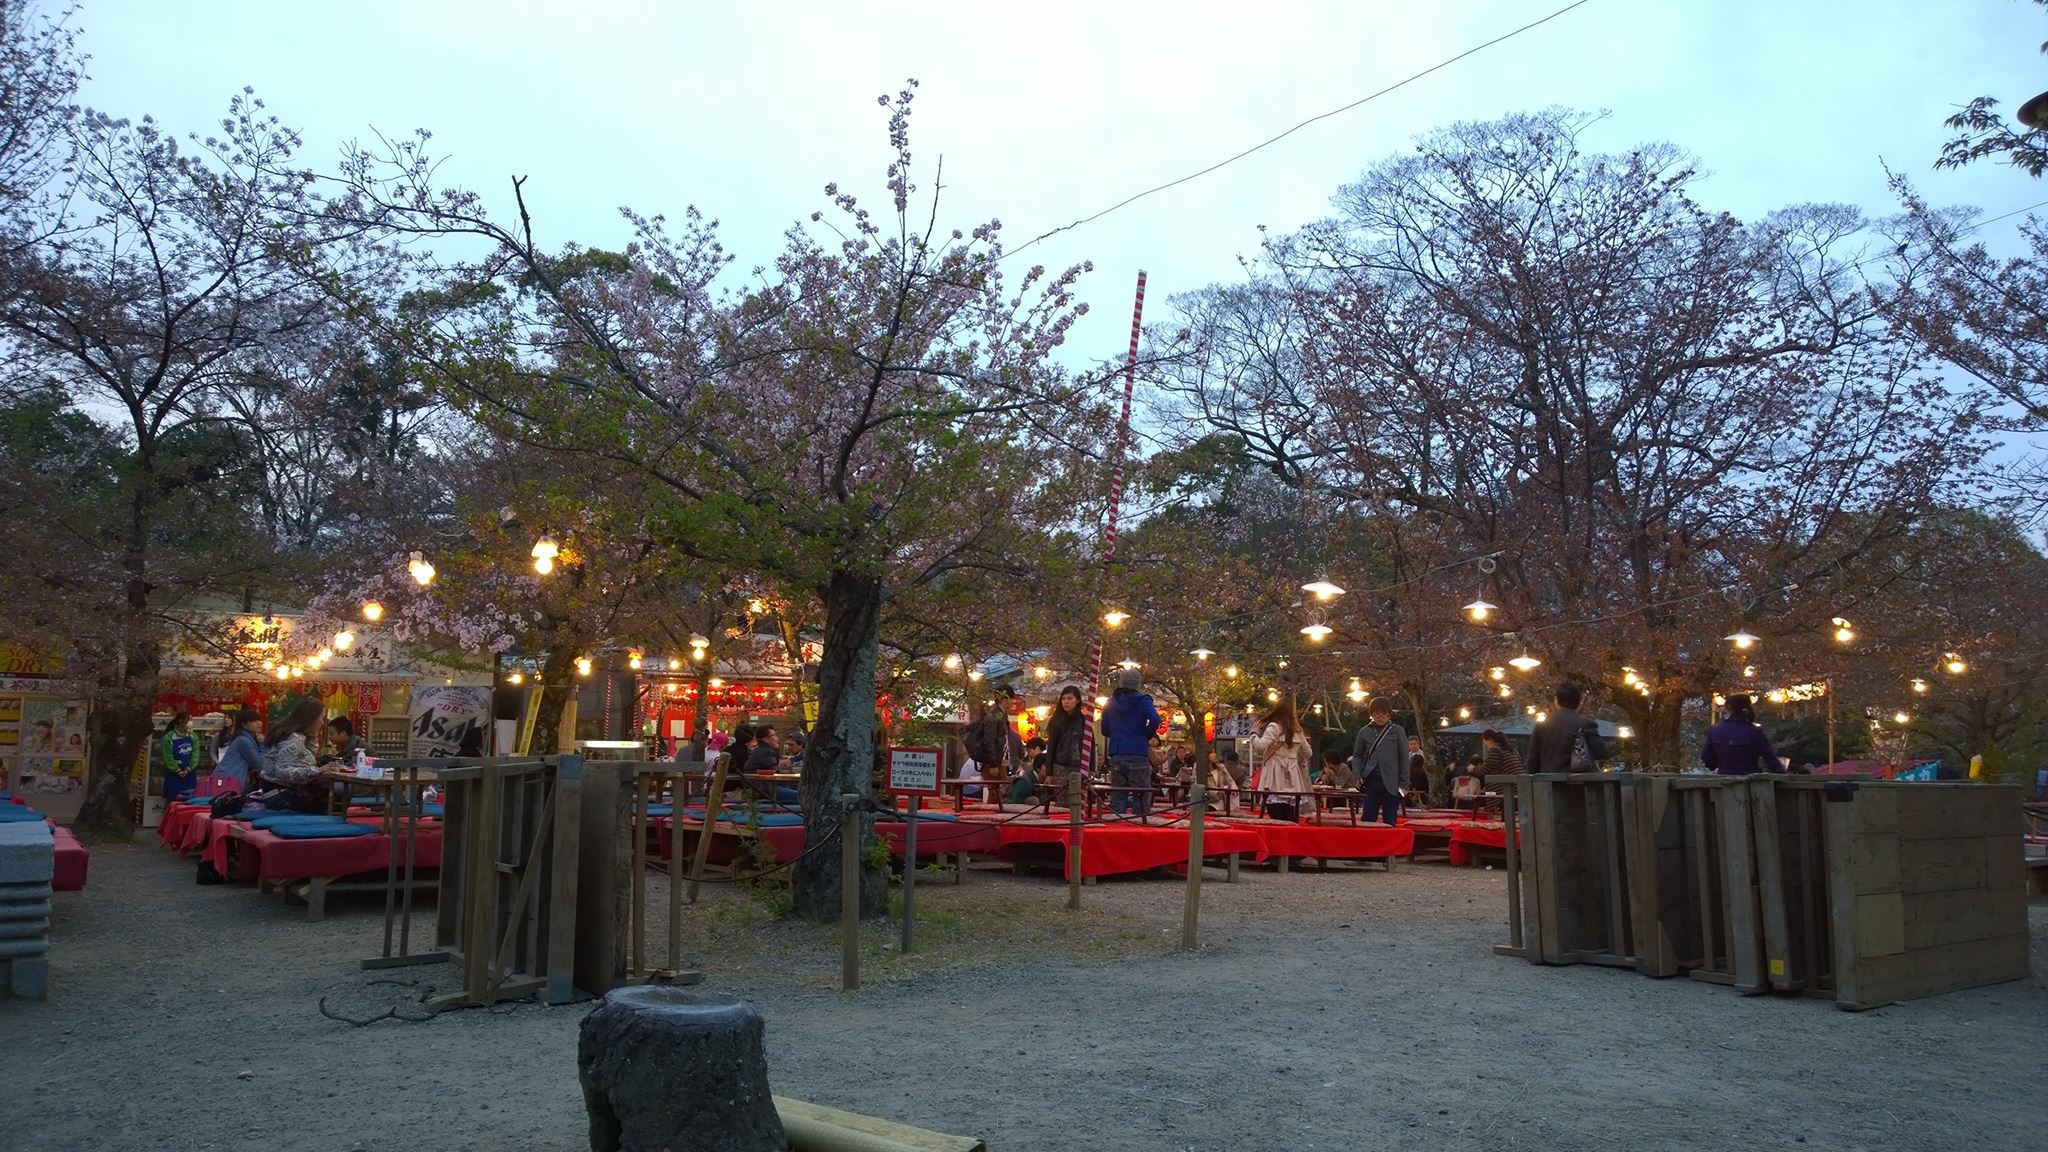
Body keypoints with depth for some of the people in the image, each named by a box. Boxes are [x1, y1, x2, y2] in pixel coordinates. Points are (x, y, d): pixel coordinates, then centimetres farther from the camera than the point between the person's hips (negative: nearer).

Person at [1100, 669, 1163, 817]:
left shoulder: (1111, 702, 11)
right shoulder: (1142, 701, -2)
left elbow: (1104, 729, 14)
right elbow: (1154, 720, -18)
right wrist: (1147, 735, 0)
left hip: (1116, 756, 4)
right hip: (1138, 755, -4)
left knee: (1117, 797, 8)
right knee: (1141, 799, -1)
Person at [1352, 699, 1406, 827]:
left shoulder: (1397, 731, 3)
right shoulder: (1364, 732, 9)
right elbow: (1357, 755, 16)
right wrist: (1358, 776, 1)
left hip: (1391, 784, -2)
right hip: (1370, 782, 2)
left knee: (1390, 823, 2)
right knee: (1367, 820, 1)